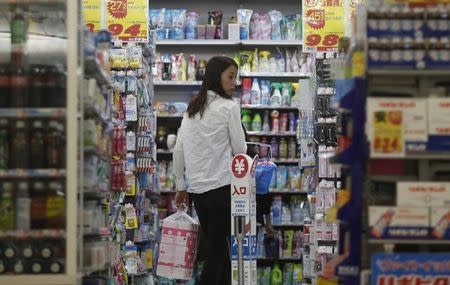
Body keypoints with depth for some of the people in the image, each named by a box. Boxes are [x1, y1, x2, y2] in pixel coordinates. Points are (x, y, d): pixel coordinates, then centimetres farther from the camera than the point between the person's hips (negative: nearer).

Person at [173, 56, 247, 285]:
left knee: (216, 249, 14)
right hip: (221, 186, -6)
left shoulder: (192, 108, 12)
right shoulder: (229, 107, -6)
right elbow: (240, 148, -4)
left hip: (197, 189, 6)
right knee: (217, 252, -2)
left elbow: (178, 150, 11)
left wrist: (180, 186, 16)